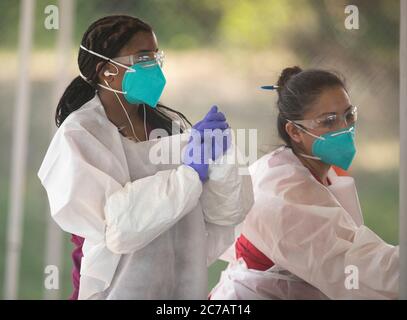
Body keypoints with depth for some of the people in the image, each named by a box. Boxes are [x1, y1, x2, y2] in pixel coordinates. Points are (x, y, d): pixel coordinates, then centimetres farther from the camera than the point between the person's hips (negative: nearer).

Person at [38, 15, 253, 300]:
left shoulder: (171, 124, 2)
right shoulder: (79, 137, -11)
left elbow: (227, 214, -1)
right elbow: (115, 224, -23)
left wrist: (219, 161, -18)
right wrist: (191, 173, -22)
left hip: (186, 287, 4)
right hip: (119, 290, -4)